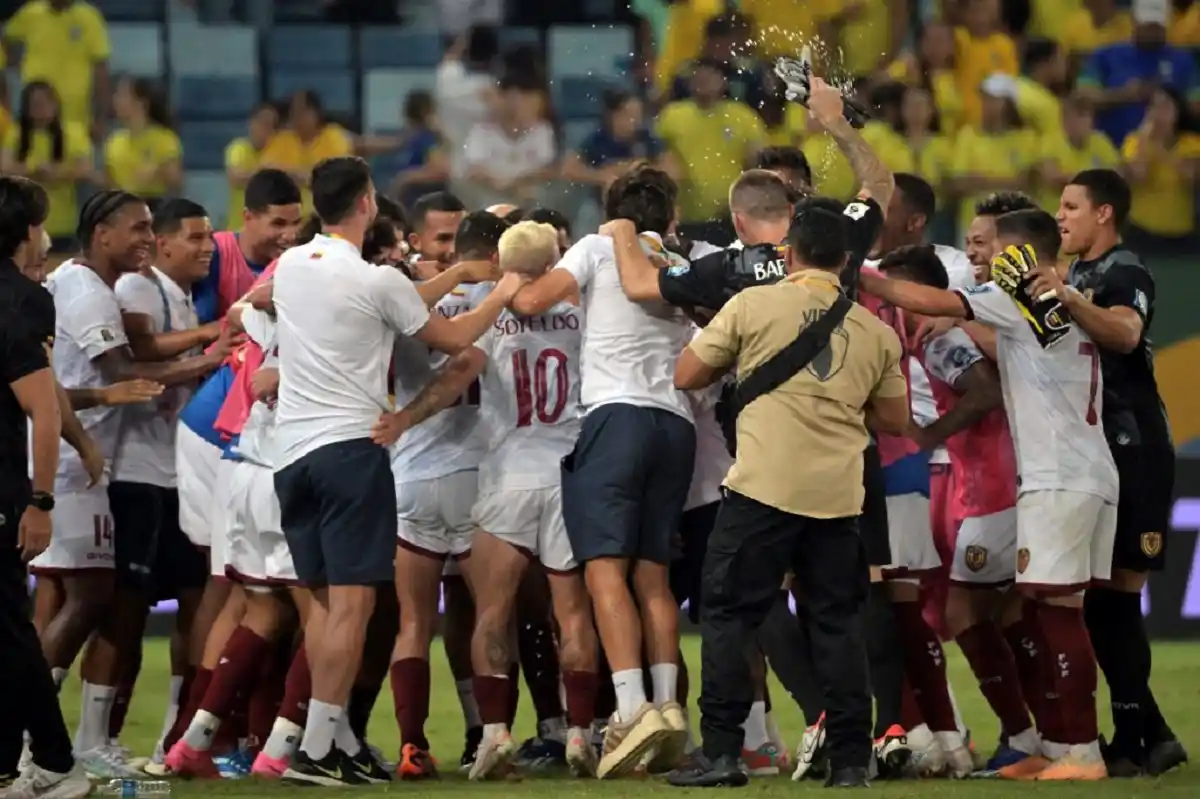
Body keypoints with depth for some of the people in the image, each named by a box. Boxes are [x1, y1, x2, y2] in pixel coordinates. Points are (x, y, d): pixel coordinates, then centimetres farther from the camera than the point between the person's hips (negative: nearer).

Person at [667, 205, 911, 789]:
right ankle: (850, 759, 6)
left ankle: (720, 752, -3)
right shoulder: (874, 330, 11)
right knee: (837, 622, 9)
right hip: (839, 494, 3)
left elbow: (686, 376, 7)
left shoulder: (754, 306, 1)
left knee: (728, 614, 3)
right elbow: (895, 420, 19)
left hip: (764, 484, -3)